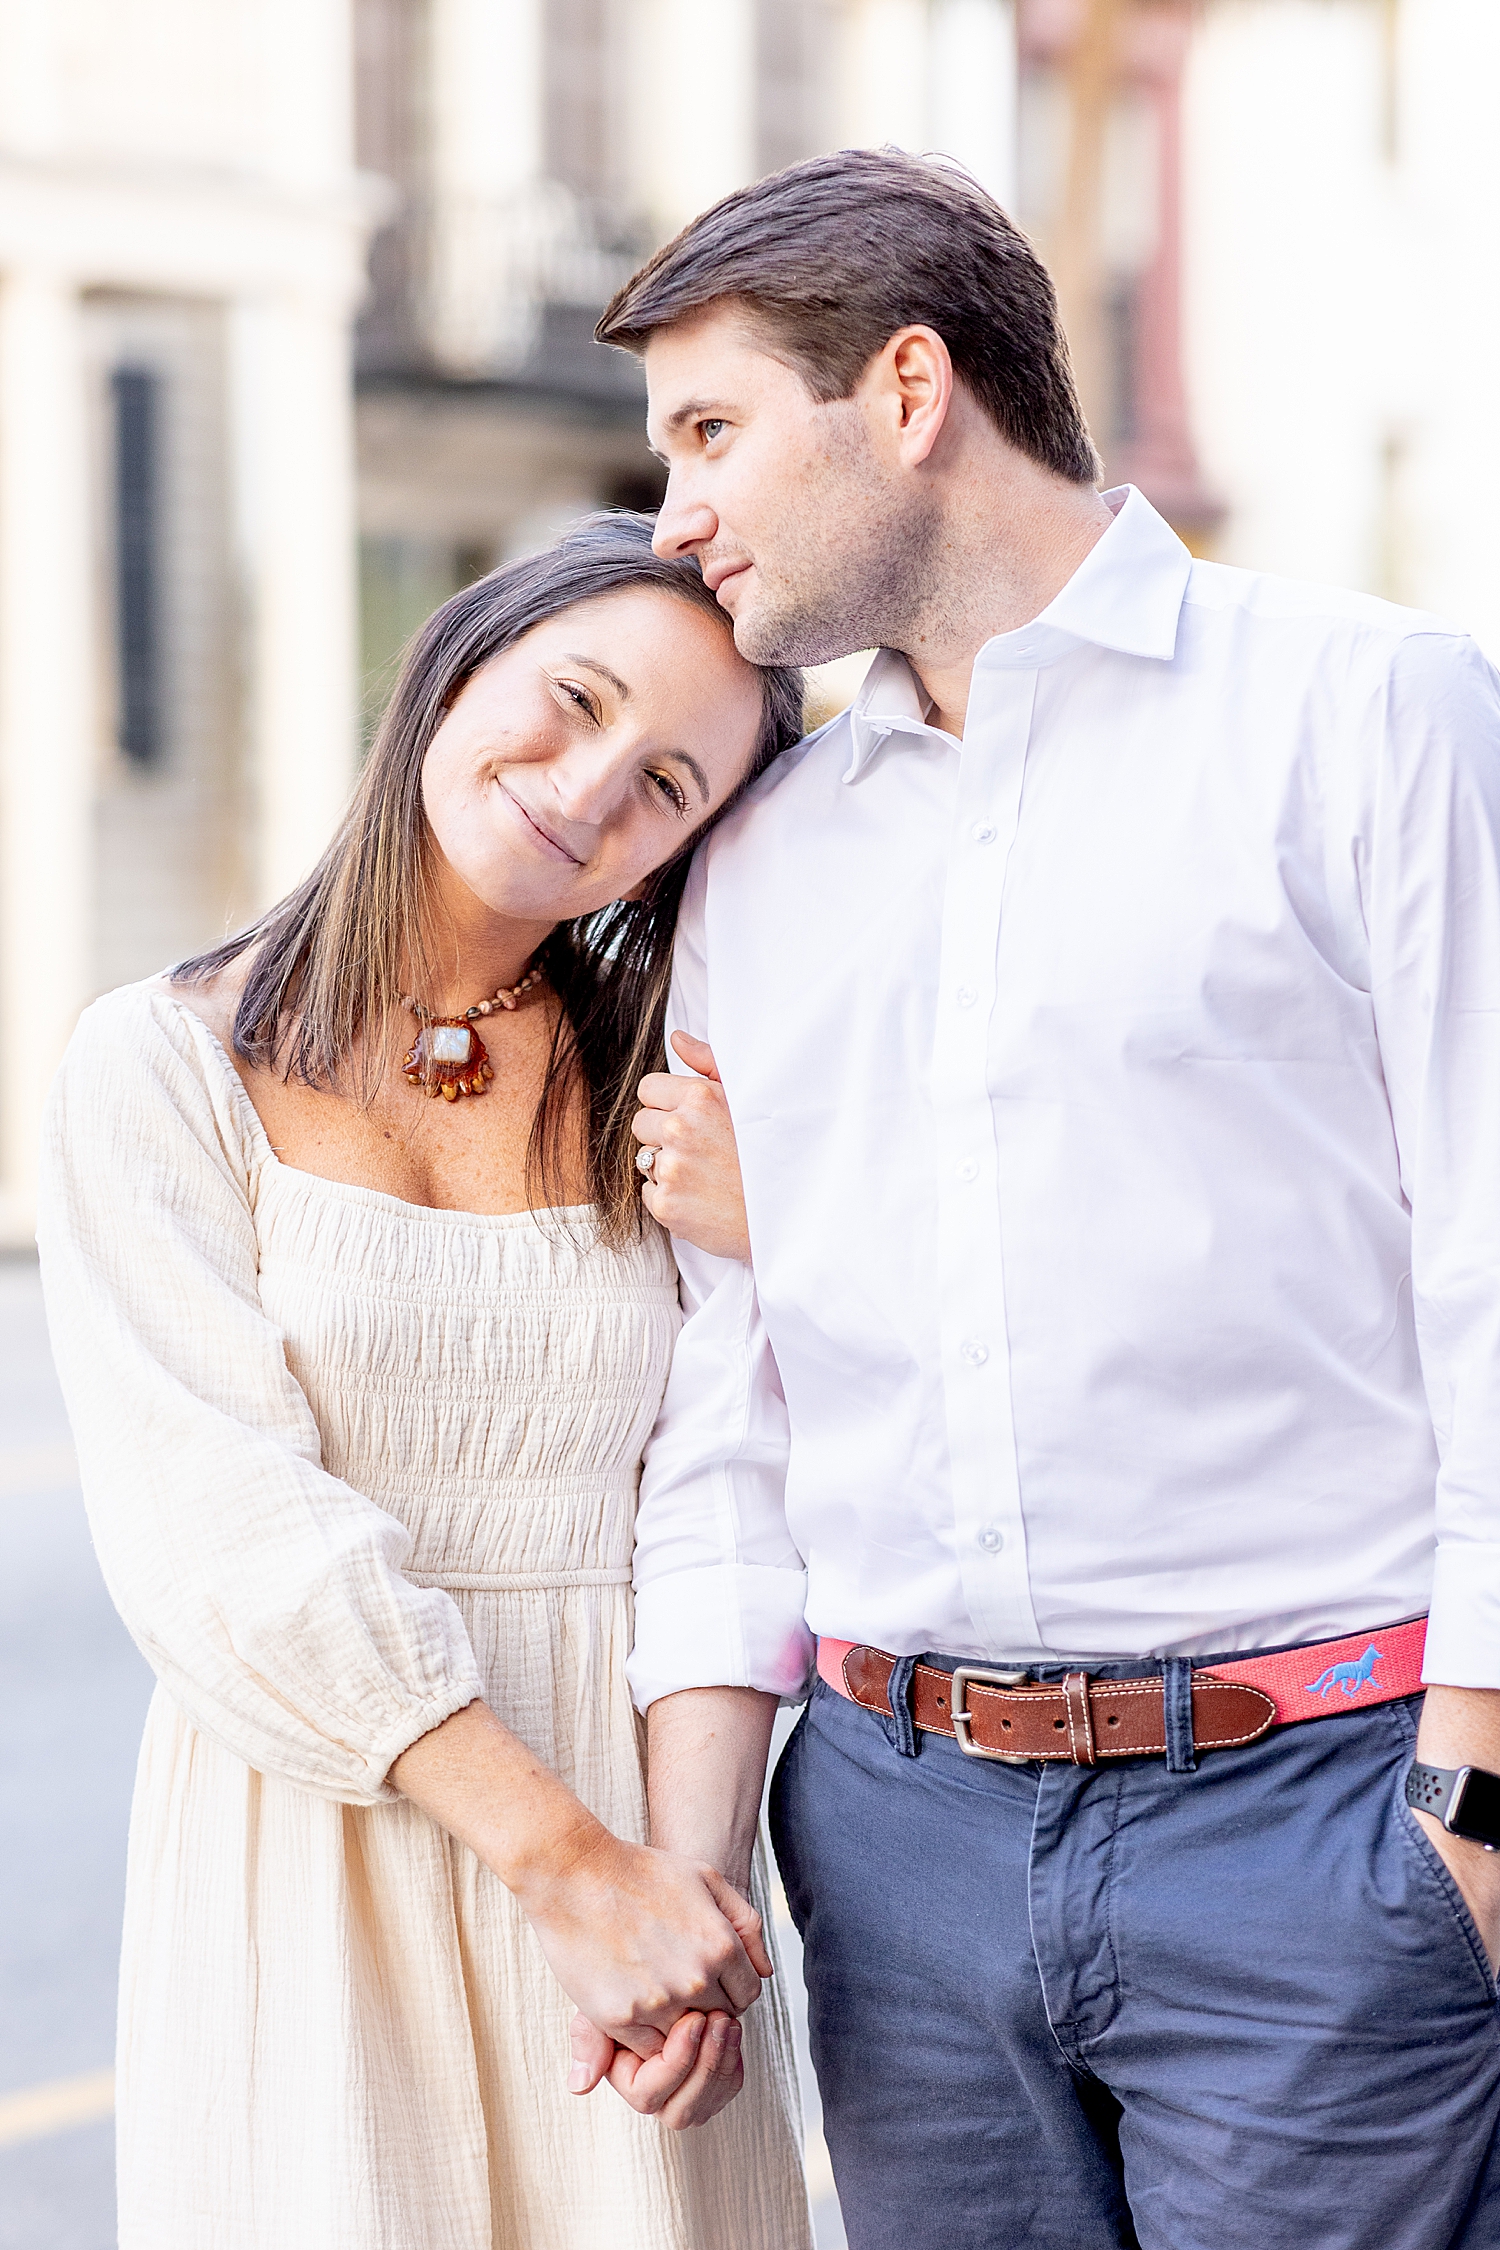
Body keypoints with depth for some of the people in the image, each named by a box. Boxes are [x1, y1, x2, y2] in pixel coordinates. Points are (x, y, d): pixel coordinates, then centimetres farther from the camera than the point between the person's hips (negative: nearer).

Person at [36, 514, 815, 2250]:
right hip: (309, 1838, -2)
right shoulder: (165, 1065, -3)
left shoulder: (663, 1099, 7)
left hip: (641, 1849, 3)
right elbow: (220, 1536, -13)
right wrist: (564, 1863, -18)